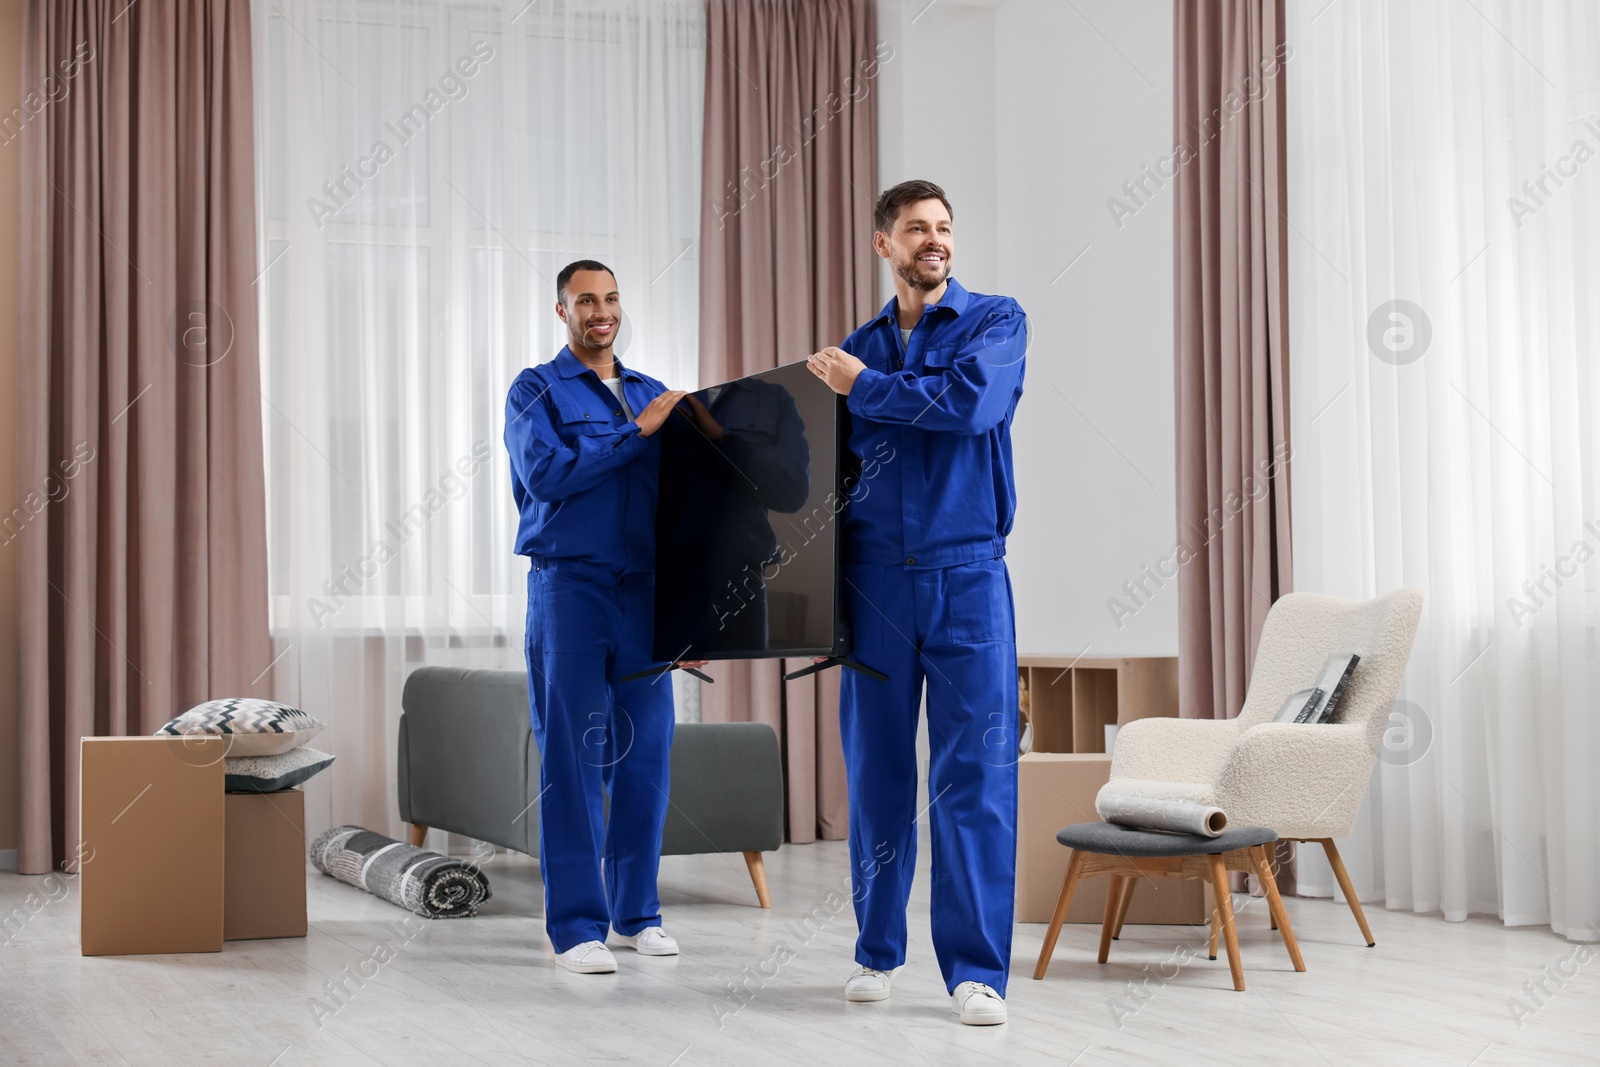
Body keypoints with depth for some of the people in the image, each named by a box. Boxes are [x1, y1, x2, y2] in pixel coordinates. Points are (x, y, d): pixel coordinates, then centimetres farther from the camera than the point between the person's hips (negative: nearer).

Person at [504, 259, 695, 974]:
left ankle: (637, 911, 16)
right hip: (568, 586, -4)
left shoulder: (651, 393, 16)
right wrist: (638, 430, -13)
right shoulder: (536, 391, 2)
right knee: (572, 758, -4)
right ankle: (575, 925, 1)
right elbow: (548, 474, -15)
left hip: (644, 592, 5)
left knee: (646, 751, 5)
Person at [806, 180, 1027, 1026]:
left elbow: (972, 402, -18)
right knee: (877, 770, 7)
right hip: (874, 577, 3)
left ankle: (976, 969, -1)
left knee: (975, 773, -5)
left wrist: (864, 387, -7)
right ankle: (878, 950, 20)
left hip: (967, 574, -3)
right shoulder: (857, 348, 13)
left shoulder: (995, 321, 2)